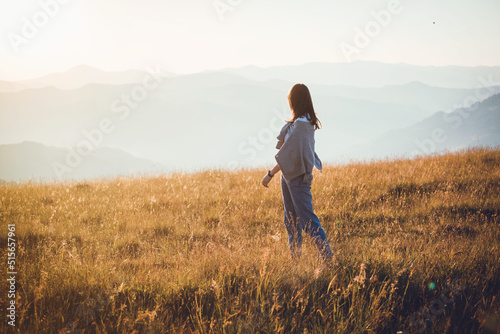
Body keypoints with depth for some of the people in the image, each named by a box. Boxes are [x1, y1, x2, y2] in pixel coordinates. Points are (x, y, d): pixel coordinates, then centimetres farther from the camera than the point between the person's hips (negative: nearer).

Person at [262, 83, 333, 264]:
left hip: (298, 177, -10)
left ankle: (328, 258, -10)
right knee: (291, 221, 16)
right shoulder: (307, 122, 8)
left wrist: (270, 174, -18)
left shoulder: (300, 125, -22)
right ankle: (295, 258, 24)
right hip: (289, 175, 10)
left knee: (307, 219, -10)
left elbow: (289, 155, -22)